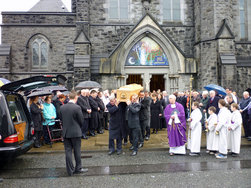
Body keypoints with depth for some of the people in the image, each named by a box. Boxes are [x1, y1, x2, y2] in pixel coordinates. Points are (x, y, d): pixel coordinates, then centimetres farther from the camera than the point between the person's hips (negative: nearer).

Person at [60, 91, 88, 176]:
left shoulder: (62, 107, -1)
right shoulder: (77, 107, -16)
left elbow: (61, 119, 6)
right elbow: (81, 120, -9)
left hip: (65, 132, 4)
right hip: (76, 132, -4)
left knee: (68, 151, 9)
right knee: (77, 151, 9)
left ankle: (70, 170, 15)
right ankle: (78, 168, 21)